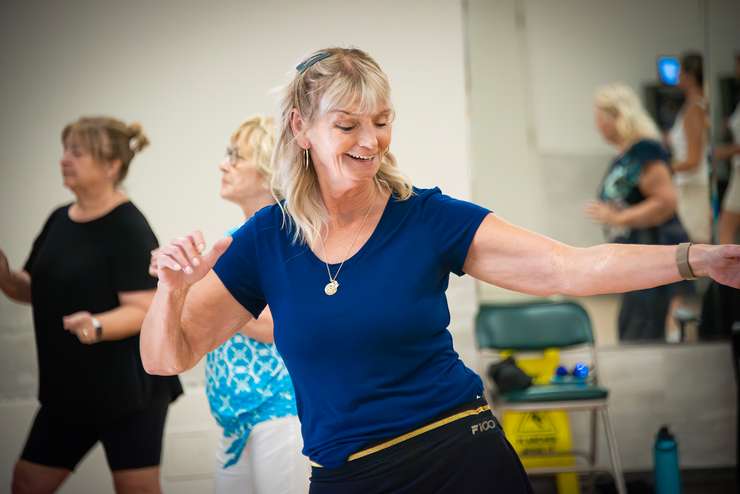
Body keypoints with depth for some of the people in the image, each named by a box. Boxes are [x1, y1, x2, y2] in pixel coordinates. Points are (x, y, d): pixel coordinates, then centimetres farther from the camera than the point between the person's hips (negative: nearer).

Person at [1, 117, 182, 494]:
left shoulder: (129, 229, -16)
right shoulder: (59, 220, 7)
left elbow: (143, 310, -20)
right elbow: (33, 290, 15)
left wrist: (96, 326, -38)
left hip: (129, 388, -8)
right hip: (67, 386, 8)